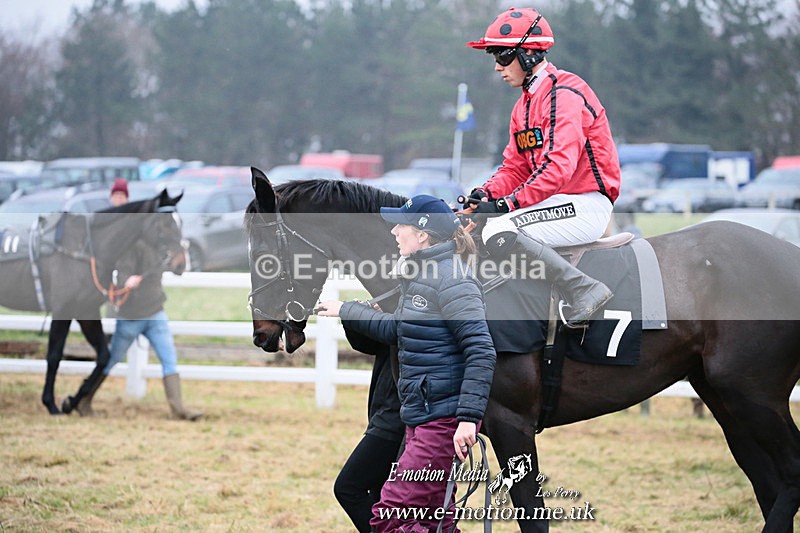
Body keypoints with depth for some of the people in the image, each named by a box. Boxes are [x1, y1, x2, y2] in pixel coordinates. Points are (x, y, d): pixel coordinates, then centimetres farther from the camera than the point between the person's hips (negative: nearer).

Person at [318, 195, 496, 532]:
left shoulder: (451, 281, -17)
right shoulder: (419, 274, 13)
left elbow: (481, 352, -22)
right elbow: (396, 330, 29)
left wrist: (468, 417, -27)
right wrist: (345, 312, 35)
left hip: (445, 420, -10)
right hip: (422, 416, 10)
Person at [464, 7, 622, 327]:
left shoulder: (565, 95, -14)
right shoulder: (524, 105, 18)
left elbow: (559, 167, -25)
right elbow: (515, 168, 17)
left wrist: (507, 204, -27)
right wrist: (485, 194, -4)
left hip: (586, 206, -10)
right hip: (553, 202, 10)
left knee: (499, 233, -28)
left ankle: (584, 290, -25)